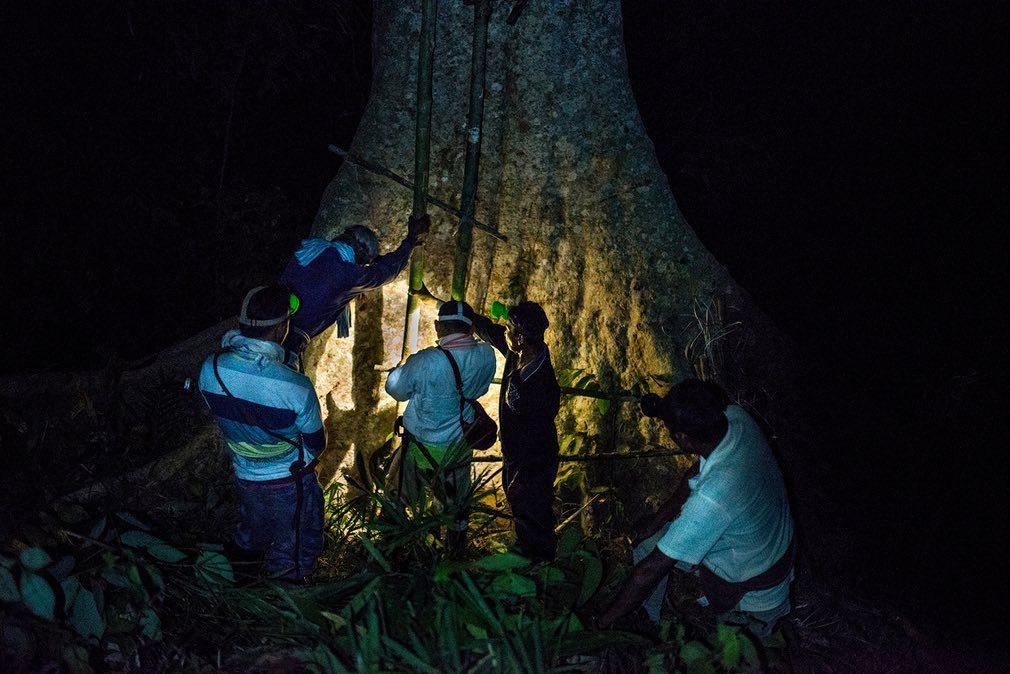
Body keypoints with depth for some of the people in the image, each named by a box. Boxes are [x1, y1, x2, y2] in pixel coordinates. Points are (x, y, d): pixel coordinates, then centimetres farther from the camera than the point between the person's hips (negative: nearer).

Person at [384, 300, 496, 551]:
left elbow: (396, 389, -12)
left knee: (402, 497, 21)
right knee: (457, 501, 24)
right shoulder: (487, 356, -16)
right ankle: (457, 546, 43)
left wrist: (400, 369, 6)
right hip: (461, 445, 4)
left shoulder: (426, 362, -30)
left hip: (422, 447, -4)